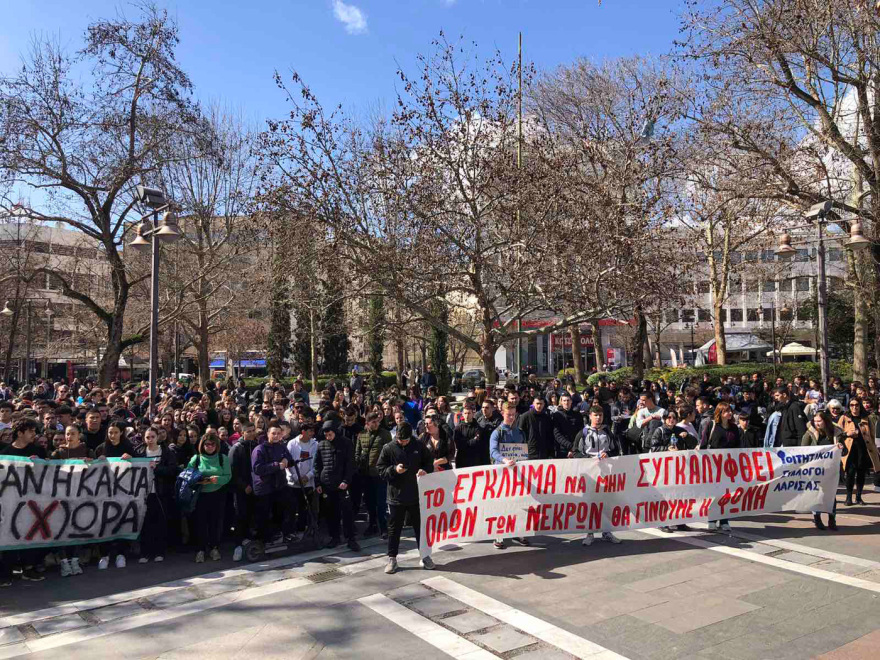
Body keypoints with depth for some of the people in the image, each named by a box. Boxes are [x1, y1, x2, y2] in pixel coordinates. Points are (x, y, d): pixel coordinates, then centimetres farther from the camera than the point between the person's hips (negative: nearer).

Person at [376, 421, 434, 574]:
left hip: (416, 495, 1)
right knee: (394, 528, 9)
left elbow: (429, 462, 11)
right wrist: (394, 469, -18)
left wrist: (425, 470, -11)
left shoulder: (419, 446, 0)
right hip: (396, 496, -1)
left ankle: (425, 555, 26)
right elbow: (380, 468, -1)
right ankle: (392, 558, 21)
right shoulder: (388, 448, -4)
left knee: (420, 526, 12)